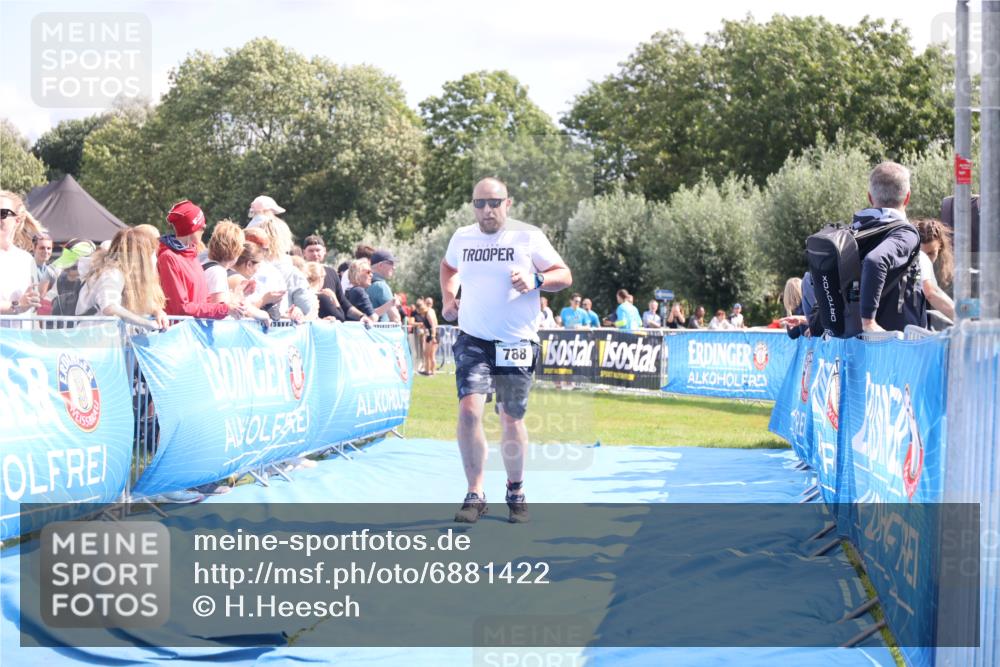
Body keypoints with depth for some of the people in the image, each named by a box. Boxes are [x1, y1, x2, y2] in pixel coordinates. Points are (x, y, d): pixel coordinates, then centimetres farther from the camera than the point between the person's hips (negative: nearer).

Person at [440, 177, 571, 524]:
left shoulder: (529, 236, -4)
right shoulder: (462, 237, 6)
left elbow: (564, 275, -2)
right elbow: (448, 266, 28)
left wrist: (535, 280, -21)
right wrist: (448, 299, 12)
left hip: (516, 342, -1)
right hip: (473, 340, 2)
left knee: (511, 419, 5)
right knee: (469, 410, -16)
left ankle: (516, 490, 27)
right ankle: (475, 494, -7)